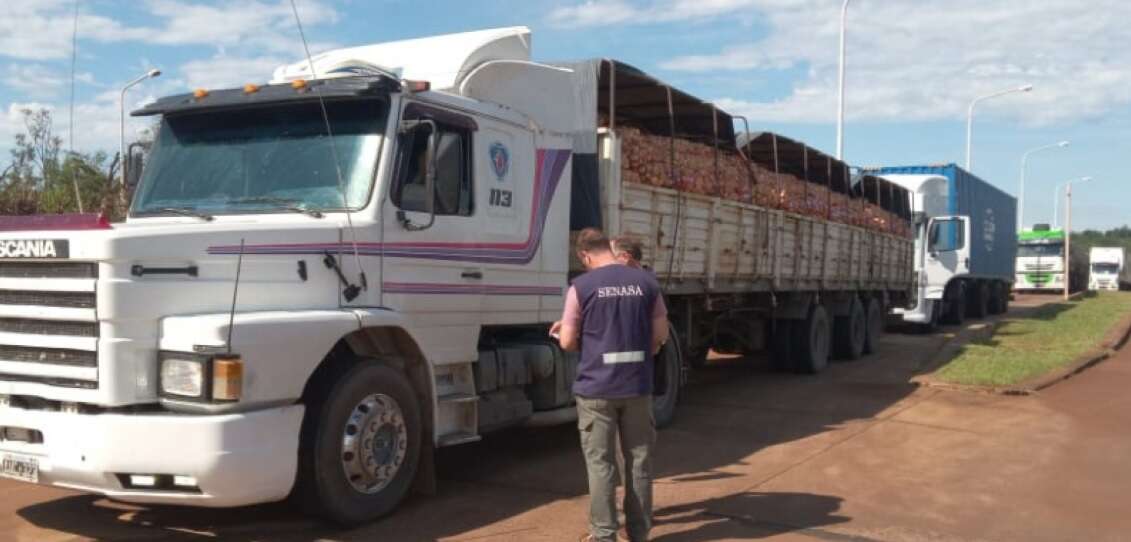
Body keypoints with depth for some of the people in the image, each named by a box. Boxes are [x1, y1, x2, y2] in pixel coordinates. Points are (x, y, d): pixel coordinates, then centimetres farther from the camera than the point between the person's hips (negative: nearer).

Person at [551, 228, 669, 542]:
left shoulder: (582, 286, -8)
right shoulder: (645, 281, 1)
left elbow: (568, 342, -6)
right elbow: (661, 334, 6)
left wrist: (562, 331, 16)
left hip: (596, 388, -3)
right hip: (637, 386, 3)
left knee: (600, 462, 7)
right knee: (639, 460, 14)